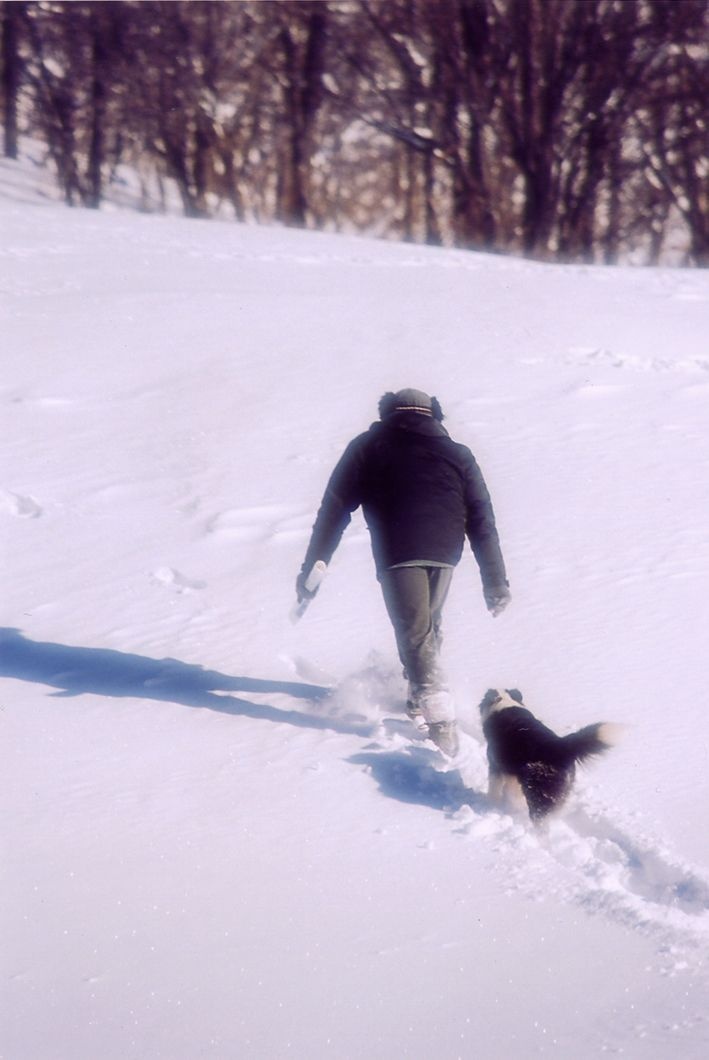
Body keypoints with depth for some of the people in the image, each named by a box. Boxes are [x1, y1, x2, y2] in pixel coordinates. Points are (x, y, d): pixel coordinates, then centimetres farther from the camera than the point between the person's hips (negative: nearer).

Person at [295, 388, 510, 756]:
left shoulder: (367, 448, 16)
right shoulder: (456, 454, 19)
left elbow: (334, 509, 11)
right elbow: (482, 521, 15)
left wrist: (312, 568, 13)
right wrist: (495, 582, 17)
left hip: (397, 554, -3)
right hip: (444, 553, 3)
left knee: (415, 632, -3)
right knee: (428, 624, 23)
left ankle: (440, 718, -16)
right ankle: (420, 701, 32)